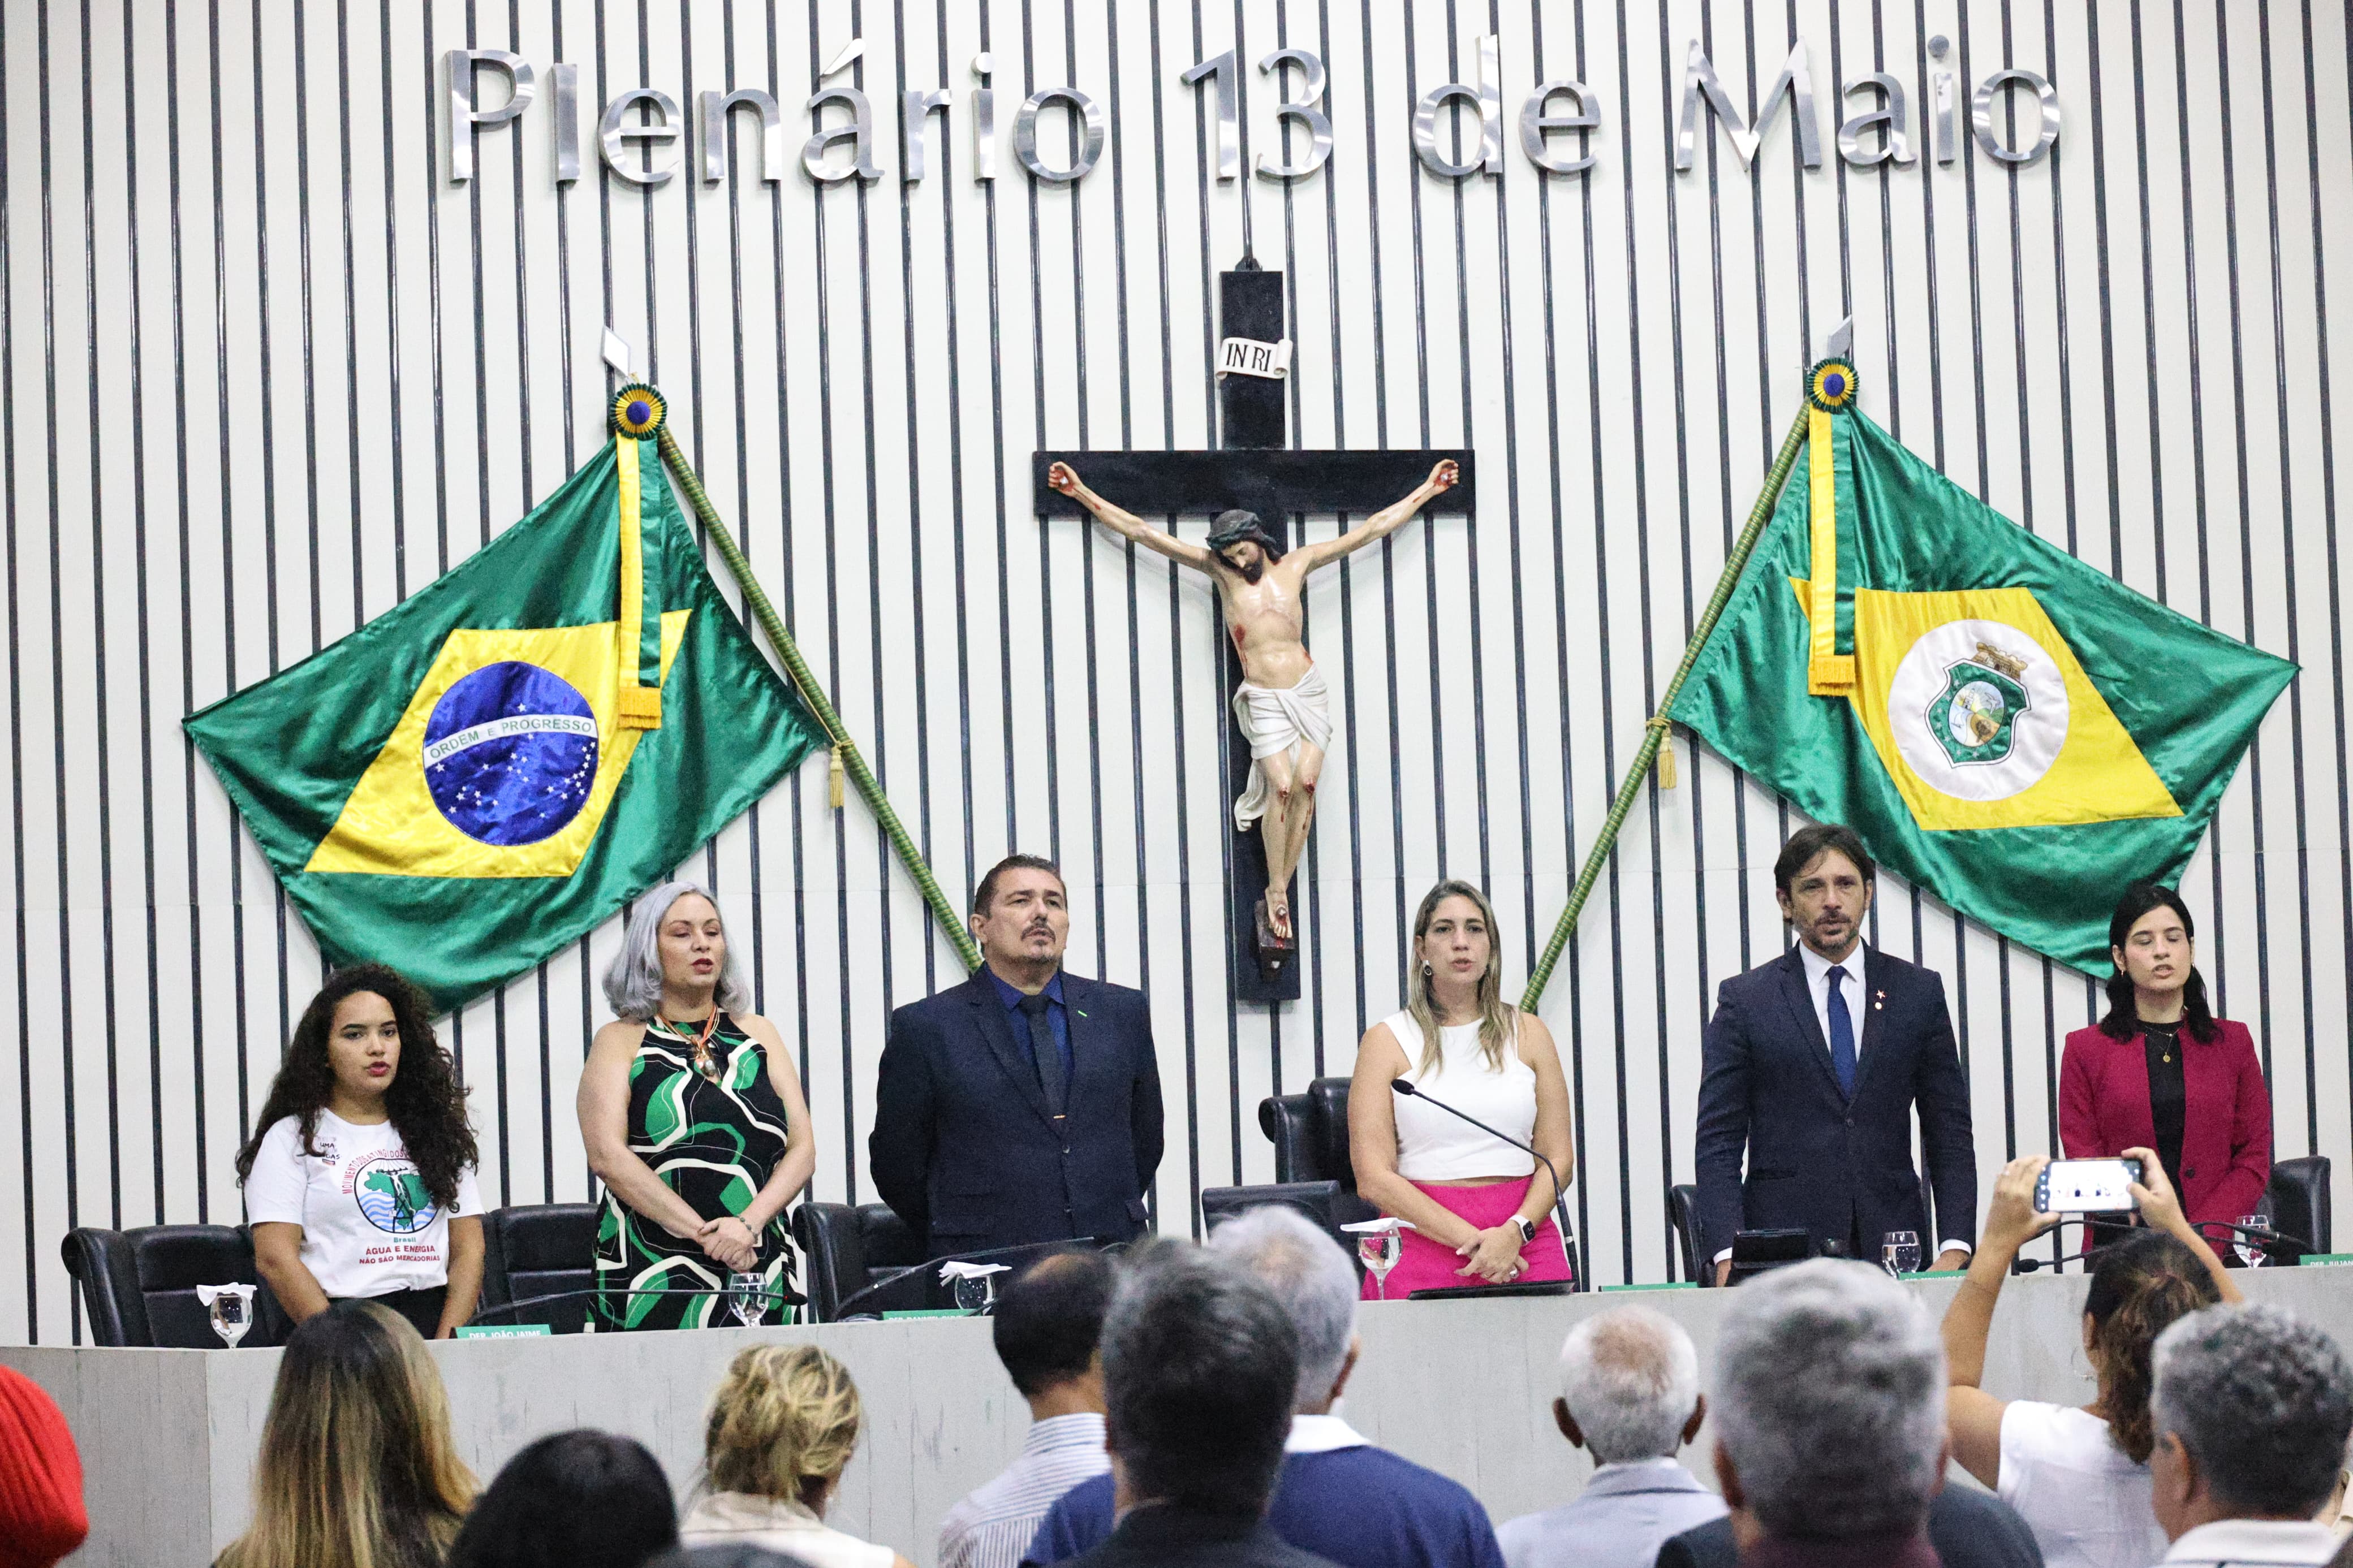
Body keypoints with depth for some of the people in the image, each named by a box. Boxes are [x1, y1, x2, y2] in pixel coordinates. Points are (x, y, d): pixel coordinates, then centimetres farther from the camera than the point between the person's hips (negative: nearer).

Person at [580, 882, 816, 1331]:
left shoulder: (758, 1035, 16)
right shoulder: (621, 1041, 6)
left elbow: (802, 1150, 8)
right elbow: (607, 1155, -8)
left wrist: (748, 1224, -11)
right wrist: (705, 1233, -16)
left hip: (759, 1274, 3)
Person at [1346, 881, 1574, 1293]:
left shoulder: (1528, 1034, 14)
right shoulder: (1387, 1042, 6)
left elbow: (1559, 1159, 9)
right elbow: (1374, 1179, -2)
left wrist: (1515, 1232, -9)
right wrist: (1471, 1240, -11)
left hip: (1525, 1246, 2)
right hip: (1423, 1243, -2)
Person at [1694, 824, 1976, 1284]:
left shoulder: (1919, 992, 11)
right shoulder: (1744, 1000, 6)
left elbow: (1950, 1135, 11)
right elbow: (1717, 1146, 3)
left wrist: (1956, 1248, -2)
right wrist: (1730, 1257, -11)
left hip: (1893, 1248, 2)